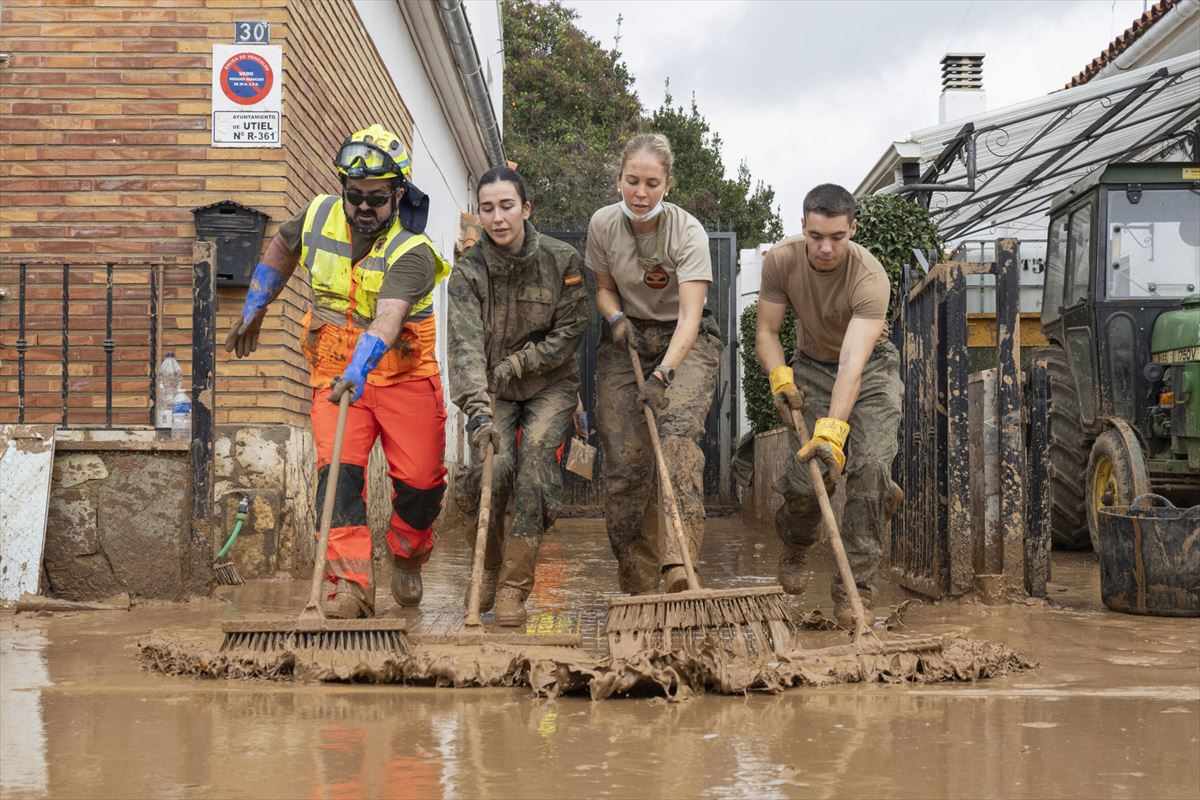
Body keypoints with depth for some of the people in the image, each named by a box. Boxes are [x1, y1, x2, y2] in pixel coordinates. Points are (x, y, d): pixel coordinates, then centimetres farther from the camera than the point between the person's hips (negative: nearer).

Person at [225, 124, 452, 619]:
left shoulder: (411, 253, -21)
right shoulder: (319, 216, -6)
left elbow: (387, 319, -39)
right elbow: (282, 247, 18)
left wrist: (360, 371, -54)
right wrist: (253, 310, 20)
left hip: (403, 374, -2)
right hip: (336, 373, 3)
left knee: (420, 480, -1)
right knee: (338, 469, -16)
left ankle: (406, 559, 30)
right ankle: (352, 586, -19)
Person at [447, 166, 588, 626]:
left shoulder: (562, 261, -10)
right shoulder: (468, 271, -12)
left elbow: (569, 334, -8)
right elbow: (465, 344, -25)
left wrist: (512, 366, -16)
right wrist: (478, 410, -38)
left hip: (550, 386, 0)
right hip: (492, 390, 0)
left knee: (536, 454, -24)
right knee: (492, 465, -22)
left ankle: (514, 588, -17)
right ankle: (487, 568, 7)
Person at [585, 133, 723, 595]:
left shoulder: (688, 232, -21)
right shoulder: (603, 224, -8)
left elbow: (689, 314, -30)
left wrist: (663, 373, -43)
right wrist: (616, 319, -14)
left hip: (684, 341, -3)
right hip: (627, 339, 4)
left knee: (678, 427, -30)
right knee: (623, 459, -8)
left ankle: (678, 564, -42)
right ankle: (638, 586, 2)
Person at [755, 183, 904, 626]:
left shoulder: (870, 277, -33)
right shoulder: (780, 261, -21)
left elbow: (853, 363, -43)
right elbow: (766, 330, -12)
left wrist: (832, 429, -53)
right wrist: (780, 376, -32)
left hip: (870, 368, -2)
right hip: (811, 367, 2)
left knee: (869, 466, -22)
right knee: (806, 477, -10)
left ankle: (855, 588, -11)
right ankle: (794, 545, 26)